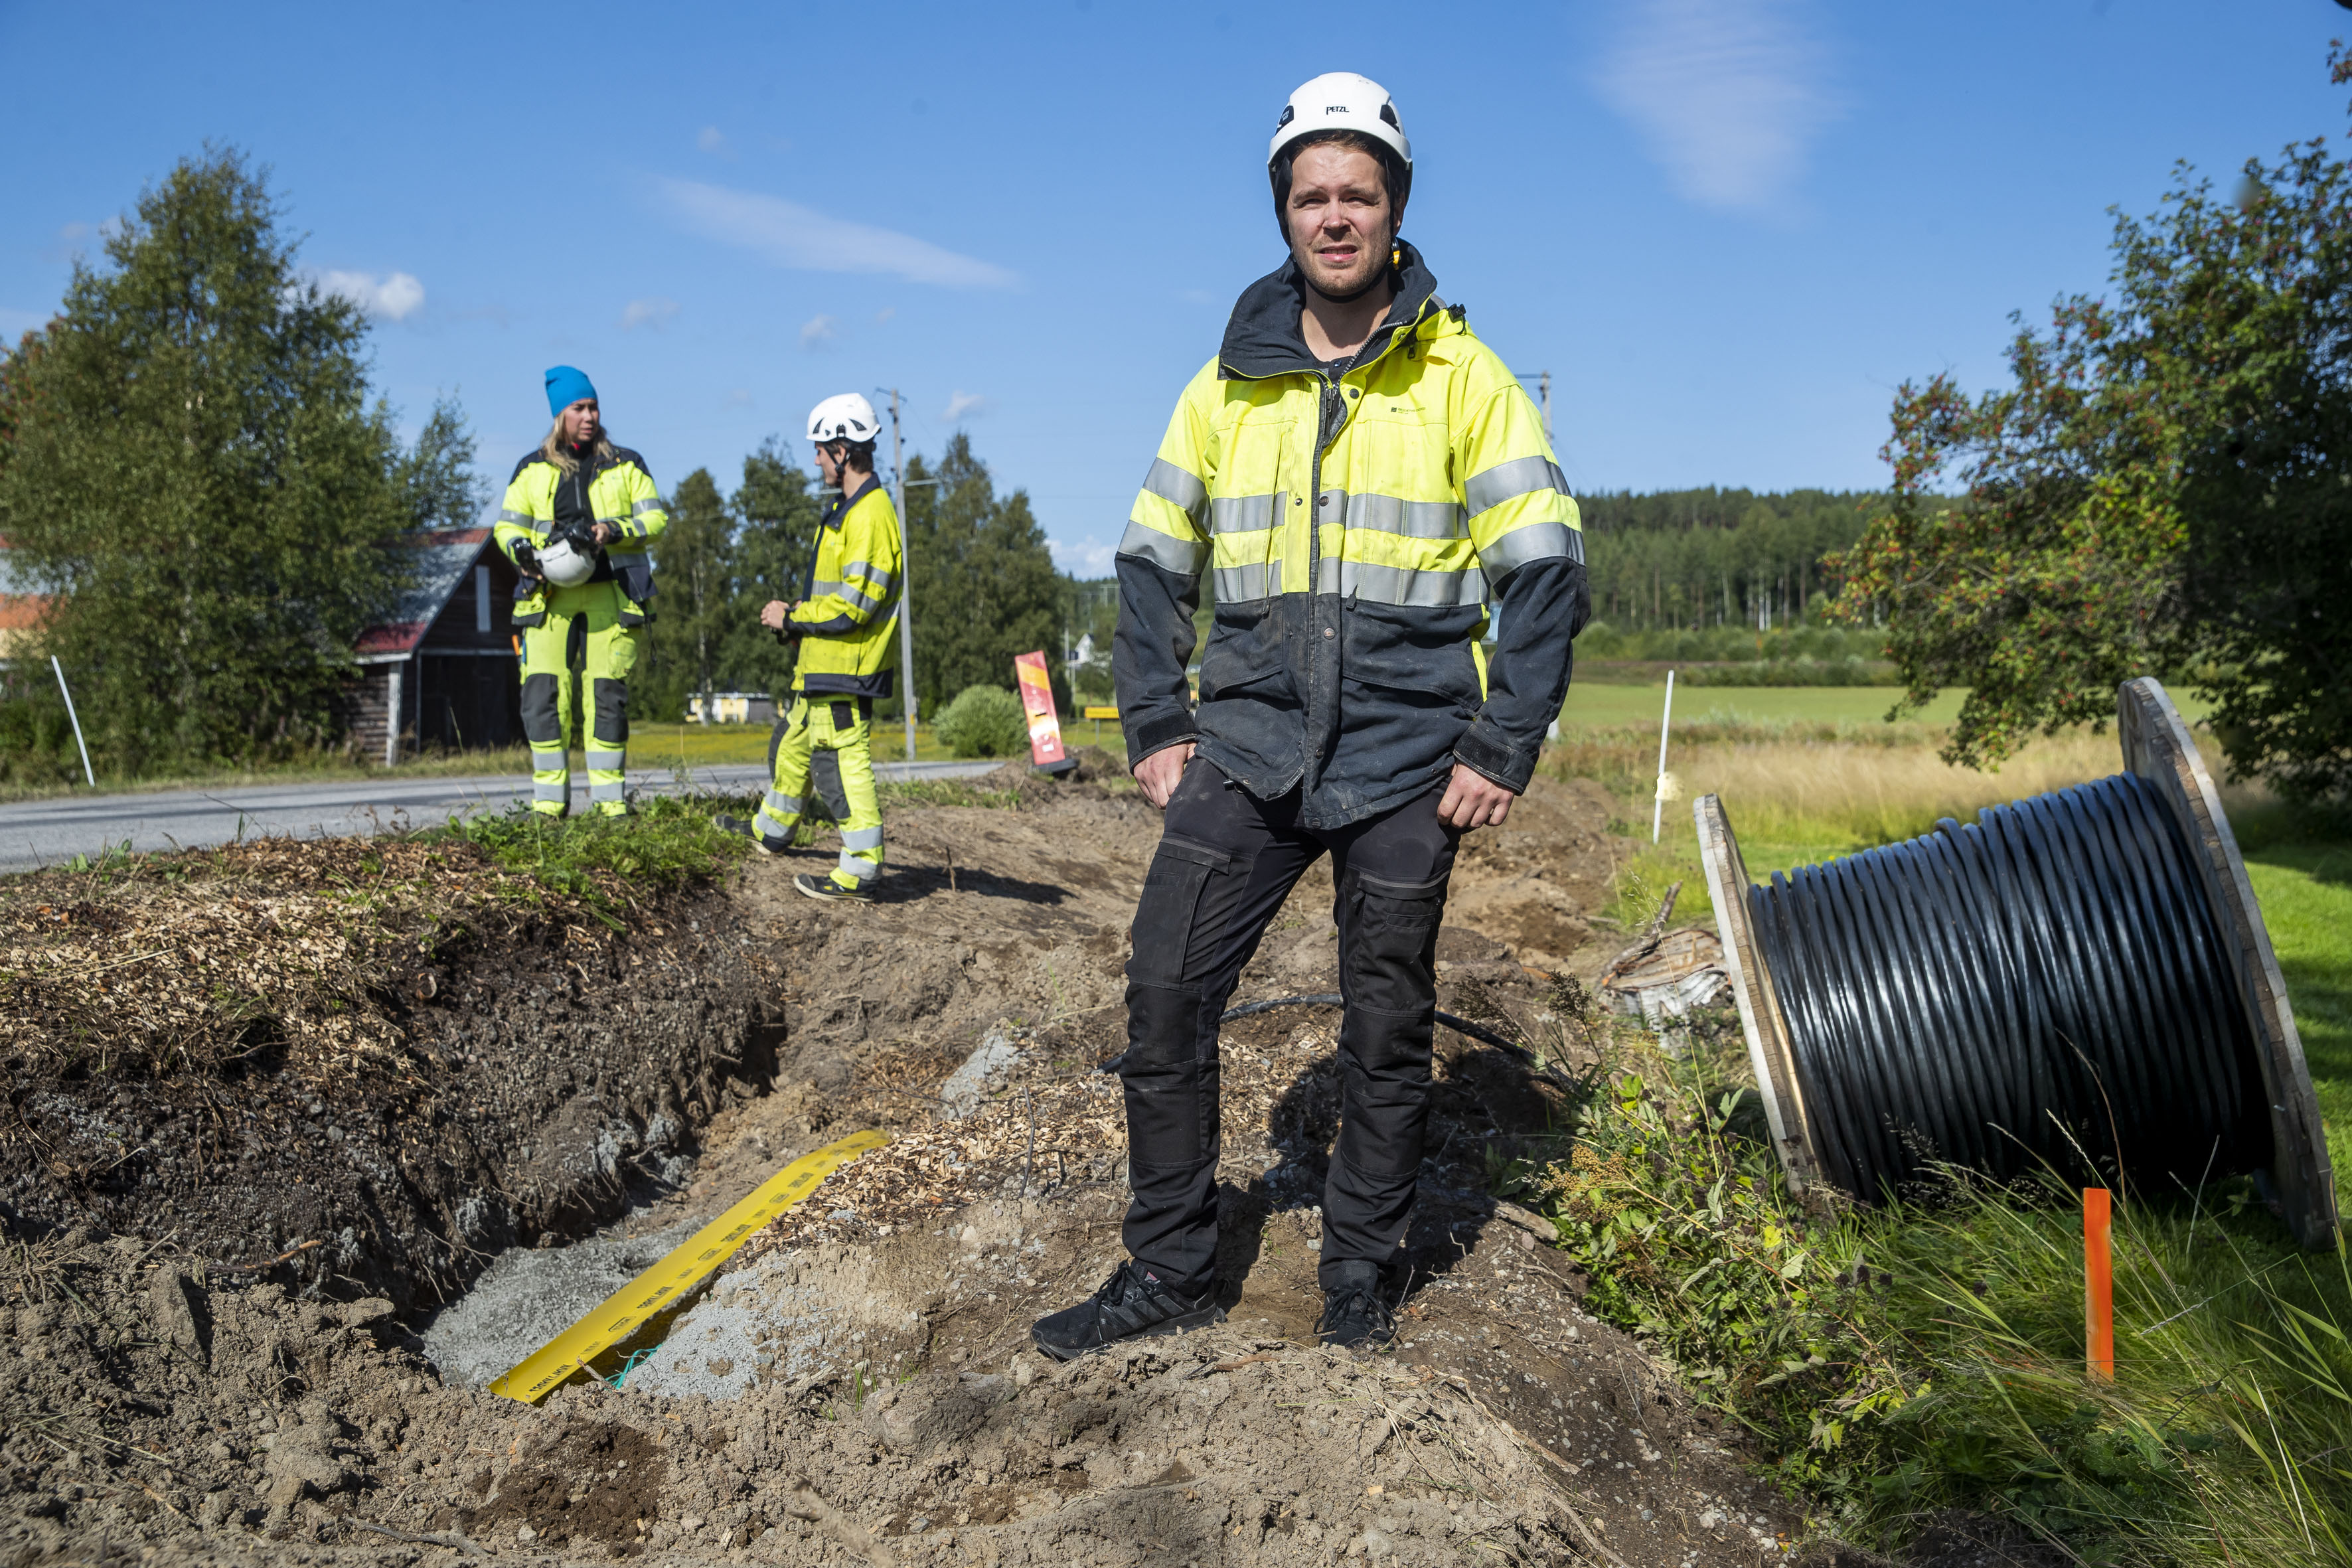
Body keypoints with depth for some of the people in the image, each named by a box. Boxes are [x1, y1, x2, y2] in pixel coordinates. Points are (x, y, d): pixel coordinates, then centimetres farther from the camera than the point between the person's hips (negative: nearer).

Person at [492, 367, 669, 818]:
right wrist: (522, 551, -7)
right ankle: (549, 804, 1)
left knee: (607, 697, -3)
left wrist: (613, 531, -12)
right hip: (550, 599, 1)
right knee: (543, 696, -7)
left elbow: (656, 518, 7)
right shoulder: (532, 469, 14)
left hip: (612, 598, -1)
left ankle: (610, 801, 5)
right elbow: (506, 525, 16)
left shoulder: (626, 465, 11)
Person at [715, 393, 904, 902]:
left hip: (846, 669, -11)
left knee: (849, 762, -8)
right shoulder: (849, 507, 15)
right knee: (791, 744, 24)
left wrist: (792, 618, -12)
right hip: (823, 665, 11)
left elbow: (854, 606, -24)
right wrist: (799, 610, 10)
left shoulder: (870, 517, -19)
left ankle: (860, 875, -4)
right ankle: (772, 831, 42)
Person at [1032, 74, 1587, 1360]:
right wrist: (1155, 725, 5)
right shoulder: (1230, 382, 8)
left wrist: (1503, 748, -7)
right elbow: (1151, 560, 13)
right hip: (1247, 747, 2)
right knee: (1165, 996, -4)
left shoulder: (1462, 376, 0)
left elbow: (1542, 568, -1)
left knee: (1388, 1034, 7)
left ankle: (1357, 1276, 26)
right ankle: (1169, 1271, 13)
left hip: (1404, 762, -2)